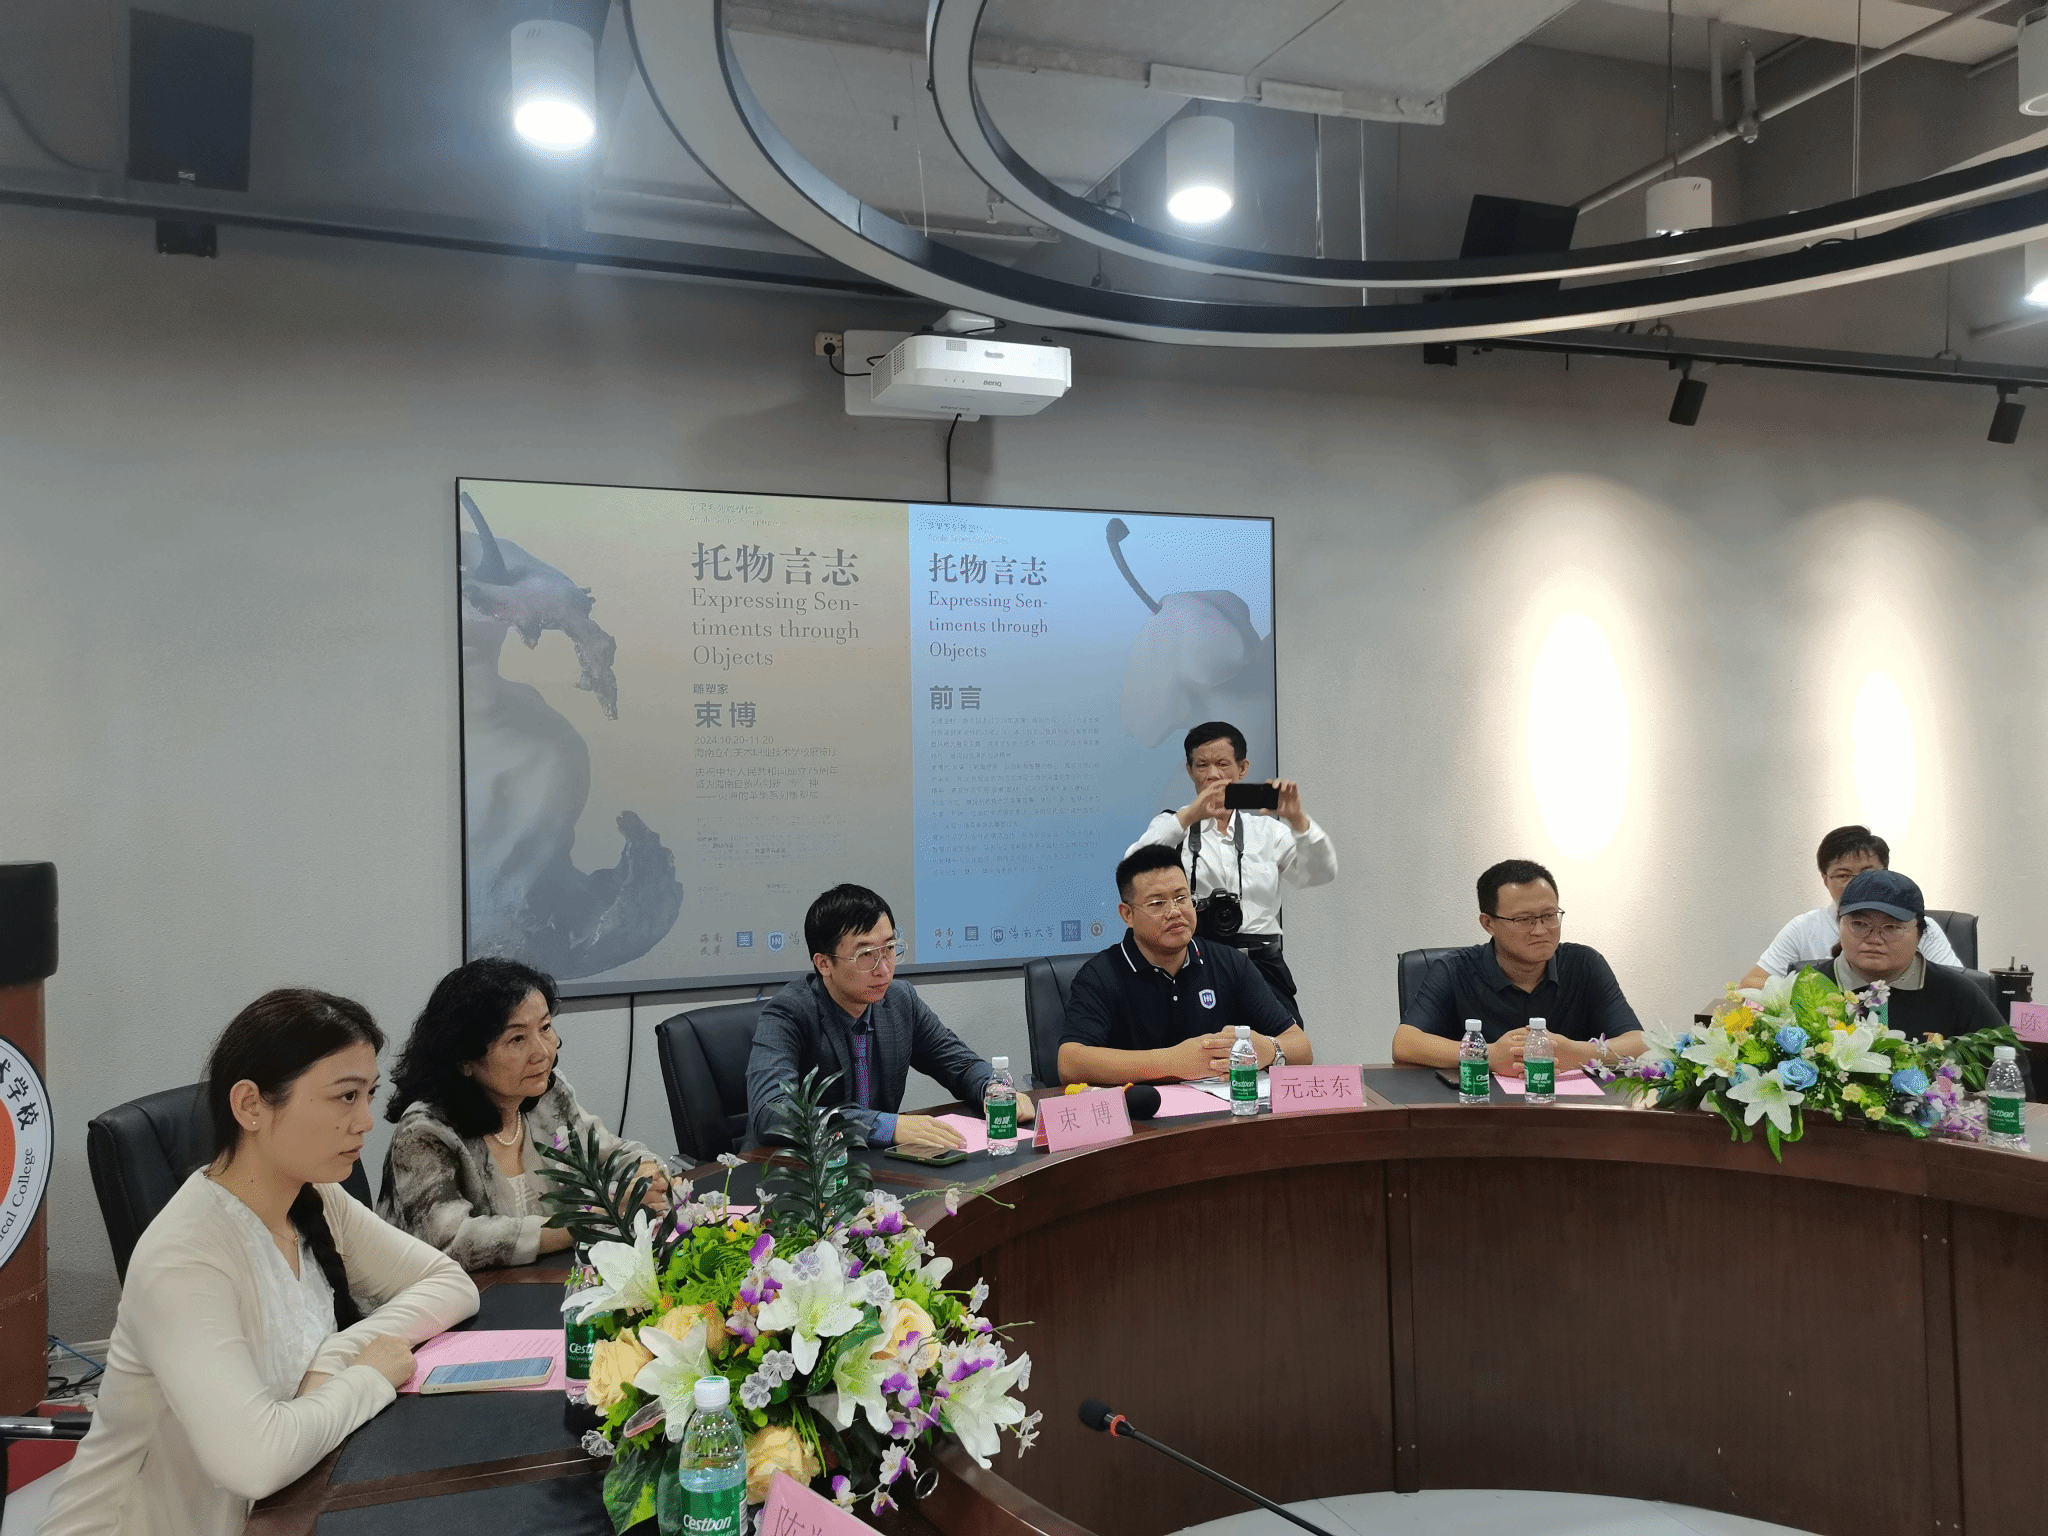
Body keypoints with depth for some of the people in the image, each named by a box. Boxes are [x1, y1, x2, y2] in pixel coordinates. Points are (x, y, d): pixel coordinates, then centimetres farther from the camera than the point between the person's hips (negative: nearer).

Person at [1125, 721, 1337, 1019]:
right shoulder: (1174, 826, 11)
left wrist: (1297, 819, -14)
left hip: (1262, 964, 2)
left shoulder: (1267, 829, 17)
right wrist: (1188, 816, -21)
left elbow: (1321, 874, 4)